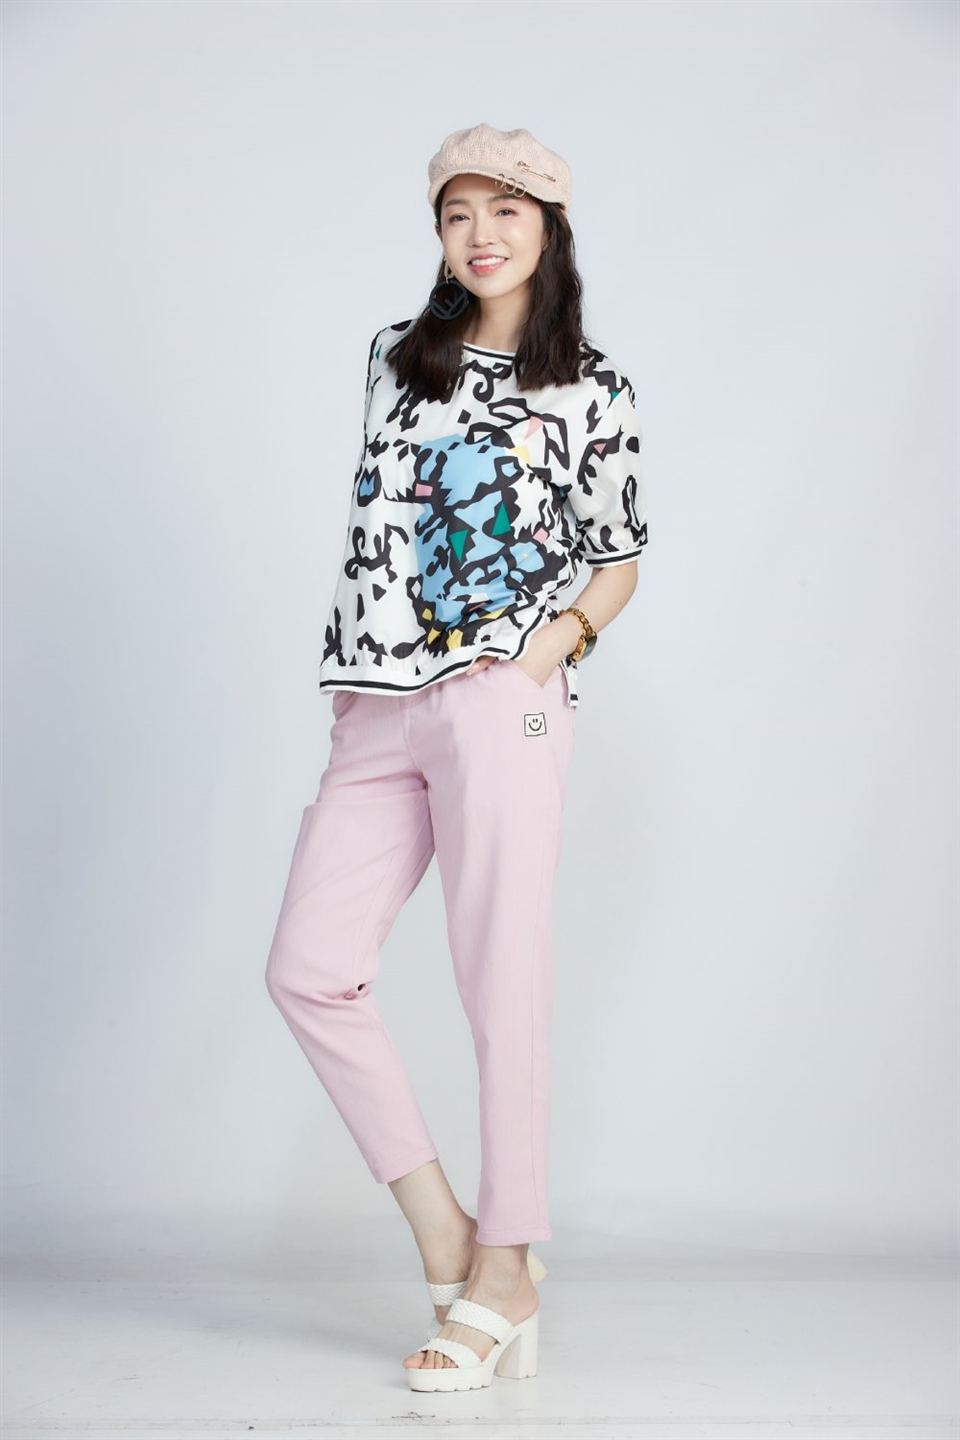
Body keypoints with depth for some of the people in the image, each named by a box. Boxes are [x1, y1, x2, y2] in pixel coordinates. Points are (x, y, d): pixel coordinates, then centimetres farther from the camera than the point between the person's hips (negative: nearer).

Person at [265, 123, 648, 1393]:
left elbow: (622, 553, 11)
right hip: (380, 710, 5)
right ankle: (447, 1239, 8)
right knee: (308, 970, -4)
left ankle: (502, 1271, 7)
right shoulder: (397, 357, 18)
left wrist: (561, 636, -7)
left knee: (504, 980, -4)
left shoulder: (592, 387, 8)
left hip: (502, 704, -4)